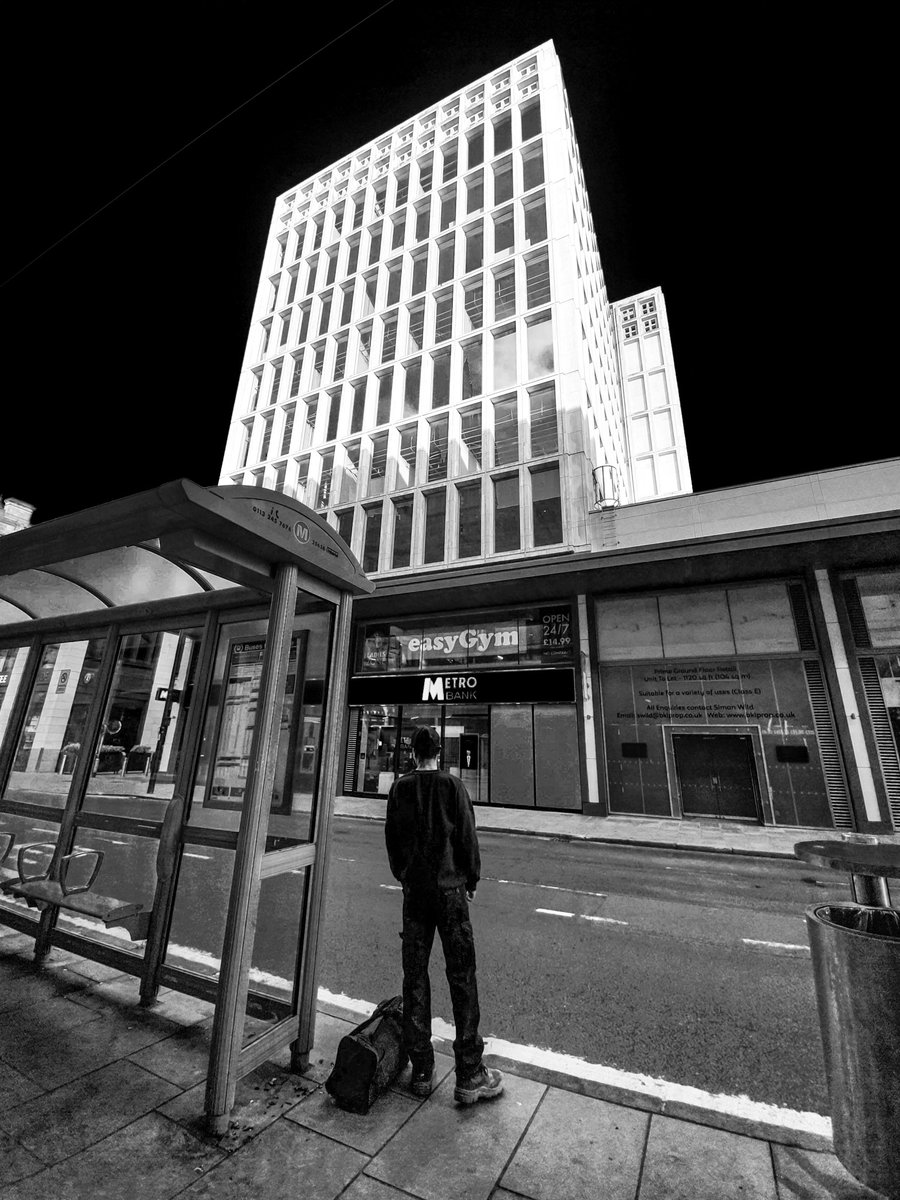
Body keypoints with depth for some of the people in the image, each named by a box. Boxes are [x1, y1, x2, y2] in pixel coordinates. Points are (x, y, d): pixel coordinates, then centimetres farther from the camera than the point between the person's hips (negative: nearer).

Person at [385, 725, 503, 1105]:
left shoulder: (400, 788, -2)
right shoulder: (453, 785, -10)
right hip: (450, 889, -2)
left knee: (414, 978, 14)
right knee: (462, 978, 7)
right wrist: (472, 879, 7)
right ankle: (469, 1076, 14)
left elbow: (391, 839, 5)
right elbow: (467, 836, -7)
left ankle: (421, 1071, 24)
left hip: (413, 891, 3)